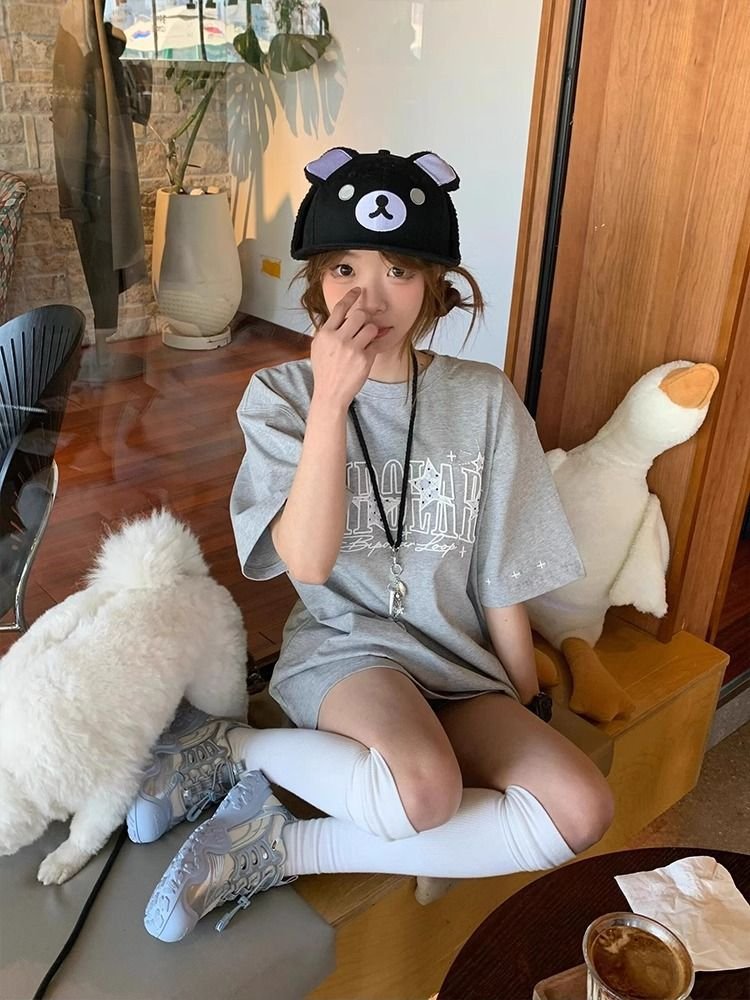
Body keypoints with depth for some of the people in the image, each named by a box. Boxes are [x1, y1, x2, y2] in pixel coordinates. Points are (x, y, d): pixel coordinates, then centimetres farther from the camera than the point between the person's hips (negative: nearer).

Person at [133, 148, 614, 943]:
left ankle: (286, 848, -15)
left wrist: (524, 704, 5)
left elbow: (504, 574, 3)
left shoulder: (484, 400, -3)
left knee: (581, 811, -22)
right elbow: (309, 562, -18)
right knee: (424, 789, -35)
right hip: (342, 646, -3)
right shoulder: (281, 394, -5)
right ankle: (233, 747, -7)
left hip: (459, 663, 4)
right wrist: (330, 398, -25)